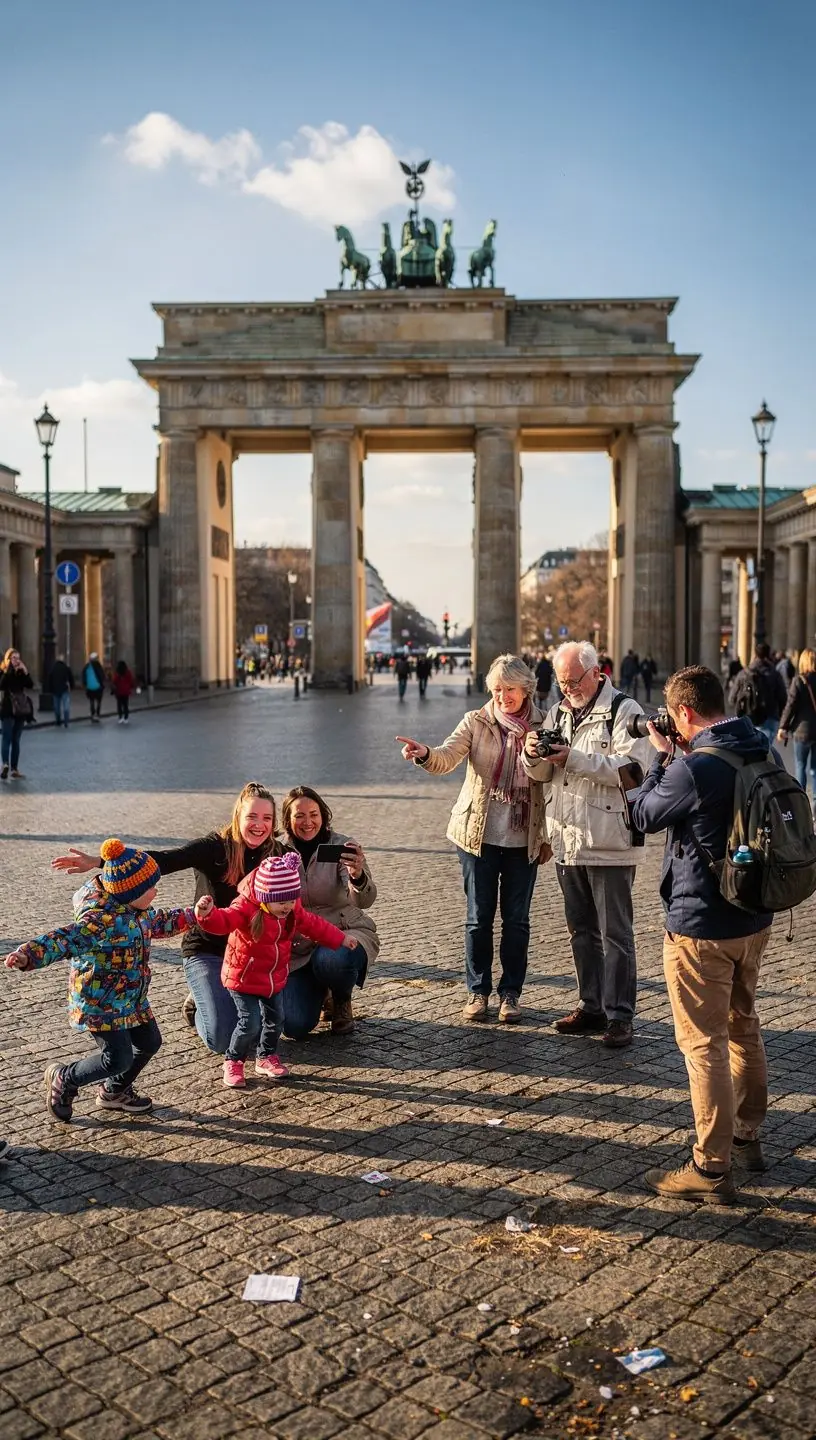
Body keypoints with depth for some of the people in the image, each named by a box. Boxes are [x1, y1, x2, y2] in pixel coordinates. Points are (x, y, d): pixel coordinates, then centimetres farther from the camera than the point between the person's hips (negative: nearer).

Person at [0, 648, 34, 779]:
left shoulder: (21, 672, 9)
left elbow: (30, 685, -3)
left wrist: (25, 672, -13)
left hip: (20, 710, 5)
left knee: (16, 741, 6)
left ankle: (15, 770, 8)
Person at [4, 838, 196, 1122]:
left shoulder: (138, 911, 0)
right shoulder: (102, 920, -30)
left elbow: (159, 923, 22)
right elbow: (67, 939, -41)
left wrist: (191, 916, 18)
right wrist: (29, 954, -56)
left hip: (131, 999, 9)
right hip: (100, 1003, -9)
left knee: (149, 1042, 15)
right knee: (118, 1059, -9)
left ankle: (114, 1092, 39)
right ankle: (63, 1079, 19)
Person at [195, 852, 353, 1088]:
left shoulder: (292, 911, -4)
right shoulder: (246, 909, -26)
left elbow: (313, 924, 11)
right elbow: (223, 921, -42)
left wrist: (340, 939, 18)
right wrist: (207, 914, -65)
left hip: (275, 978, 7)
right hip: (243, 977, -6)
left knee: (275, 1020, 14)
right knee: (250, 1023, -10)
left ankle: (266, 1057, 37)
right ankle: (233, 1062, 13)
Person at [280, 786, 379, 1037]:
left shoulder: (341, 846, -13)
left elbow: (365, 901, -27)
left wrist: (358, 876, -49)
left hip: (345, 933, -2)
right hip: (298, 947, 2)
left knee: (332, 960, -39)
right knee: (295, 1027, -14)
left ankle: (342, 1002, 0)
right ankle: (322, 995, 24)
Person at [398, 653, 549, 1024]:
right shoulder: (476, 722, -2)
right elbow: (447, 758, -17)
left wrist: (548, 836, 5)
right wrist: (425, 754, -40)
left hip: (523, 839, 1)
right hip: (478, 834, -1)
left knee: (516, 919, 8)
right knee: (479, 917, 6)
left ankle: (510, 993, 21)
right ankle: (478, 991, 20)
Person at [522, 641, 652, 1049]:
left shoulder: (624, 710, -8)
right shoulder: (558, 712, 14)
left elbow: (629, 770, -19)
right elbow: (542, 775, 16)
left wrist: (573, 758, -23)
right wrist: (533, 756, -6)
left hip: (609, 843, -7)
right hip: (568, 841, 7)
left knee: (615, 934, 0)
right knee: (581, 931, 15)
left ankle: (619, 1016, 8)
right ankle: (591, 1007, 26)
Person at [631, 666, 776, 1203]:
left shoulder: (695, 769, -25)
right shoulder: (763, 752, 0)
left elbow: (645, 815, -8)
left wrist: (663, 756, 3)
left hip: (702, 924, -8)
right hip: (755, 916, 9)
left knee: (703, 1042, 2)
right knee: (744, 1026, 23)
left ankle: (712, 1168, 10)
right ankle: (747, 1136, 38)